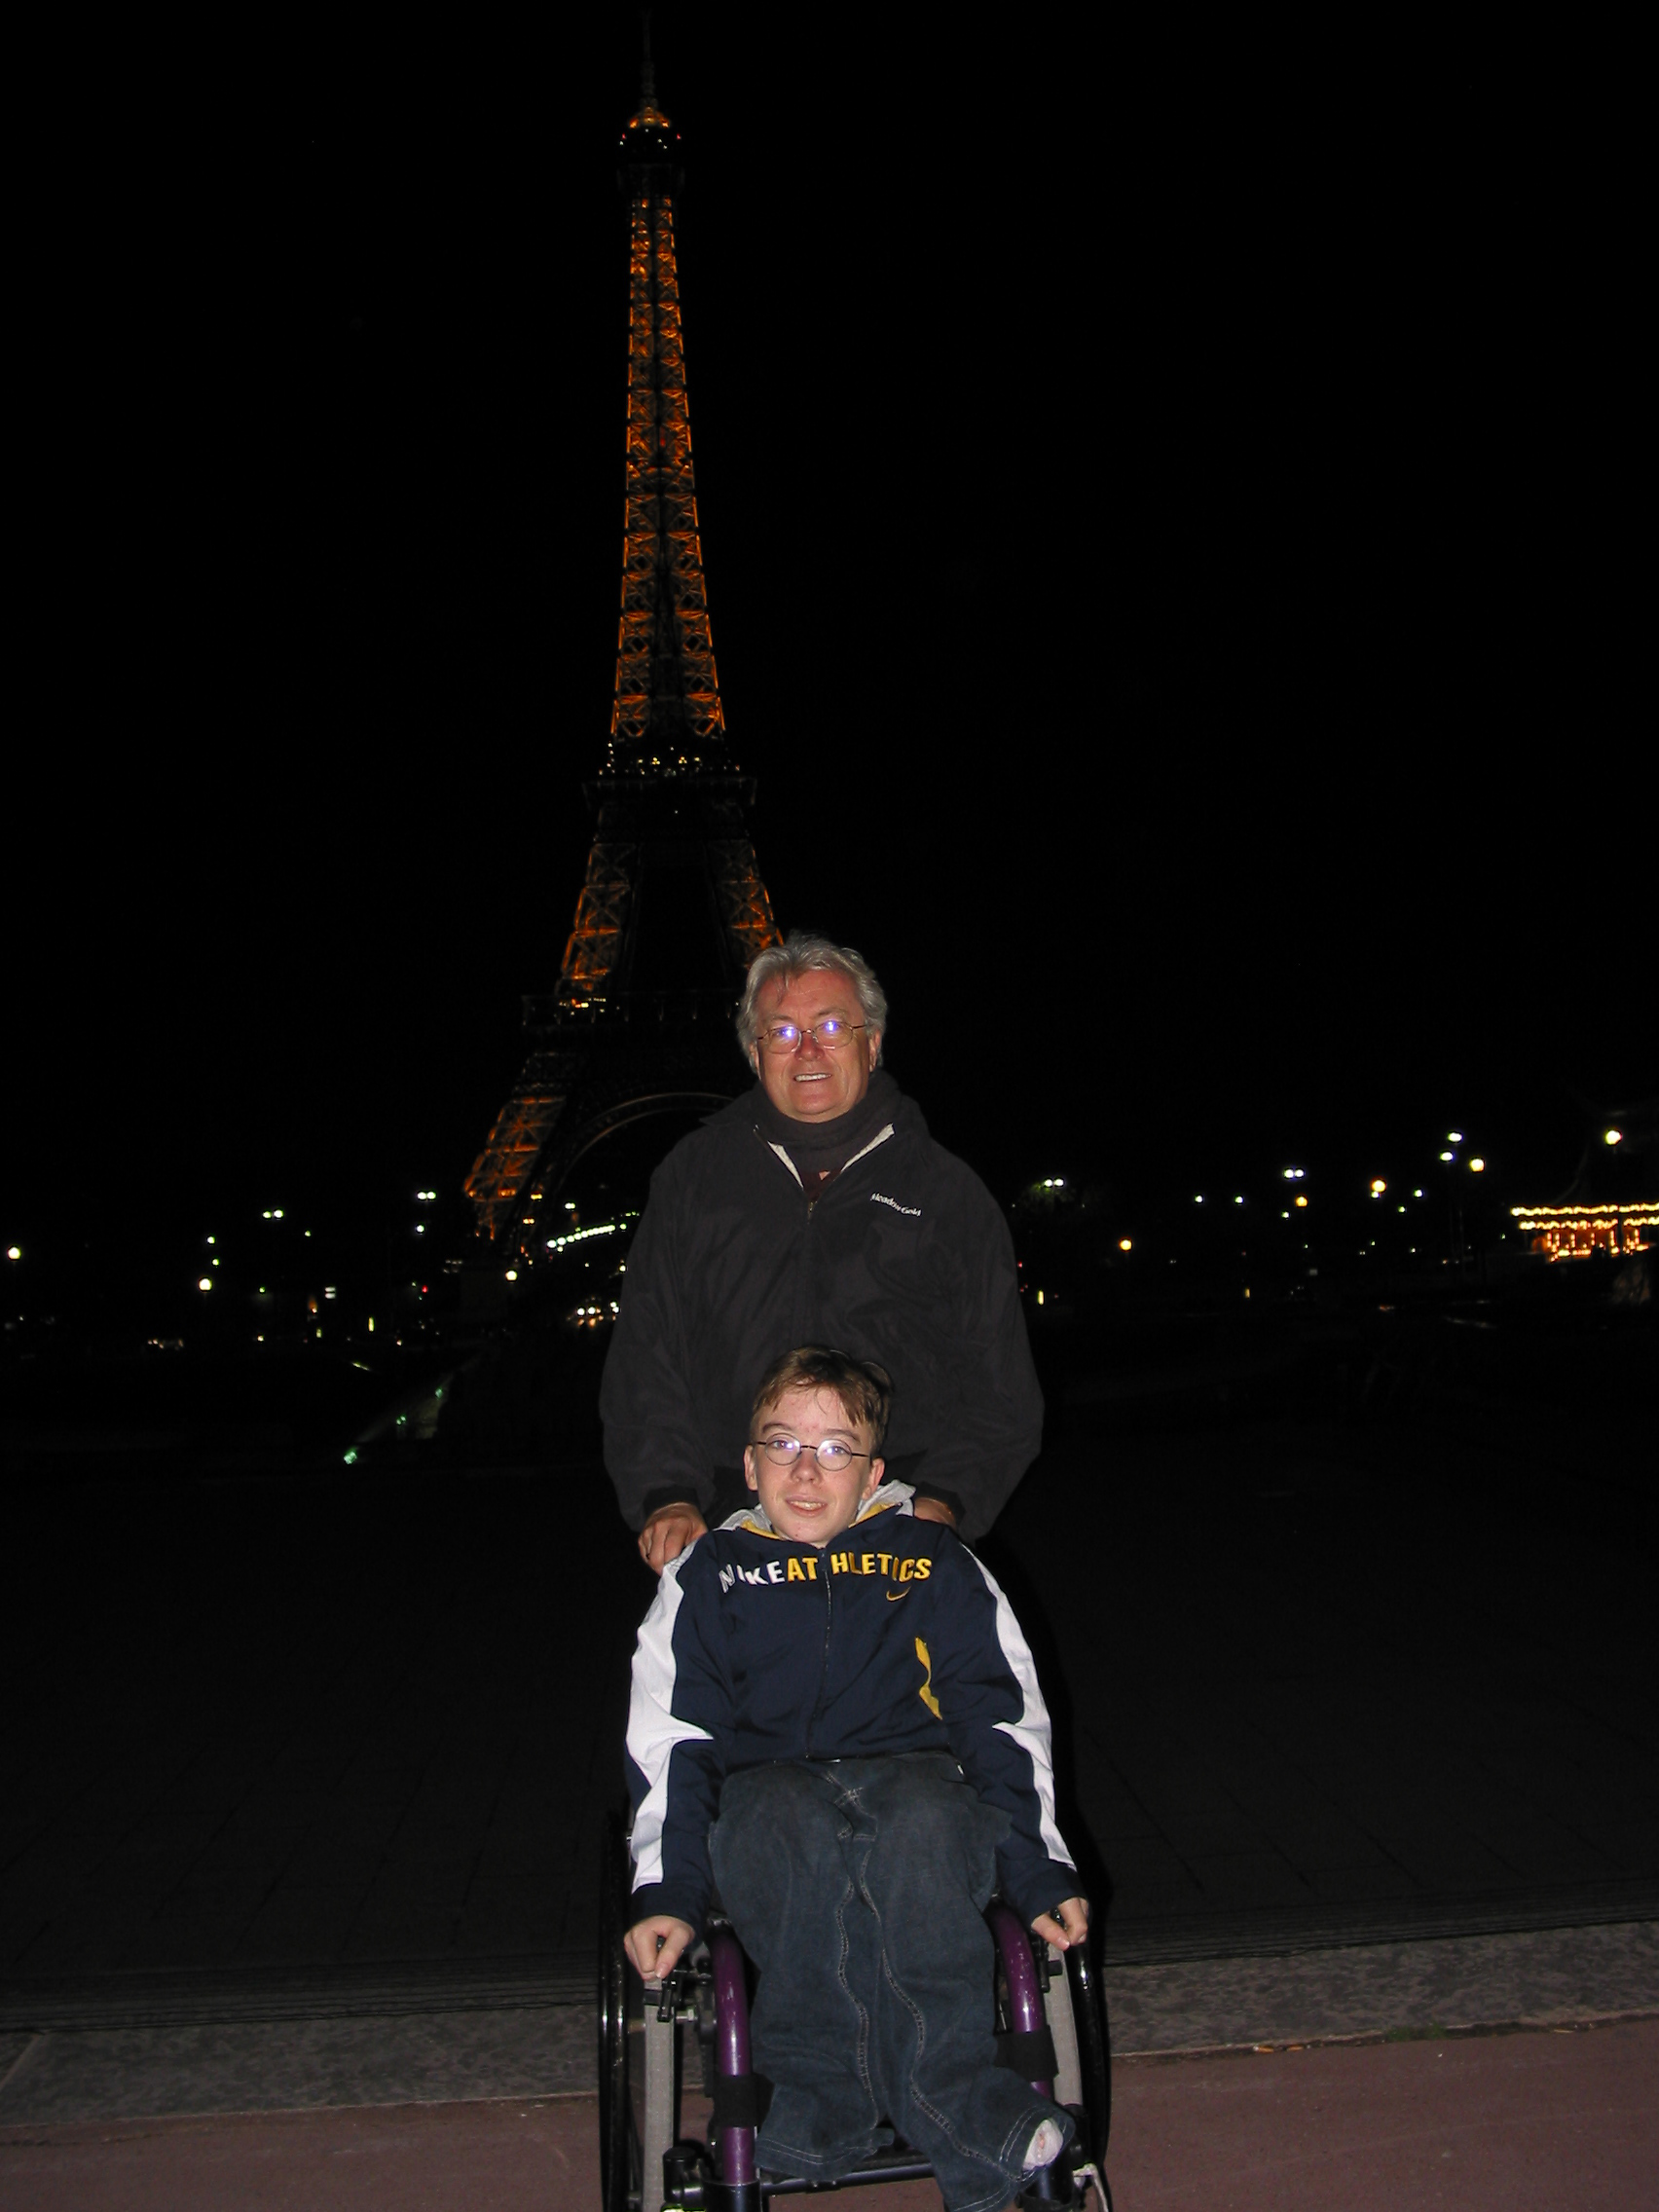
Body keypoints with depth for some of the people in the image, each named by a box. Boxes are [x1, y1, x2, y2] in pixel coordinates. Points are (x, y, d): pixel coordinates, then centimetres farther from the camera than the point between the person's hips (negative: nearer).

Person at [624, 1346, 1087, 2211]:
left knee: (922, 1810, -36)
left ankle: (944, 2089, -30)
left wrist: (1041, 1874, -3)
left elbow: (1005, 1722, 9)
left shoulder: (934, 1563, 12)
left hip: (914, 1780, 0)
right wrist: (667, 1892, -8)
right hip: (764, 1804, 0)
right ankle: (829, 2089, -27)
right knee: (788, 1811, -36)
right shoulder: (710, 1574, 13)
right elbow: (668, 1742, 7)